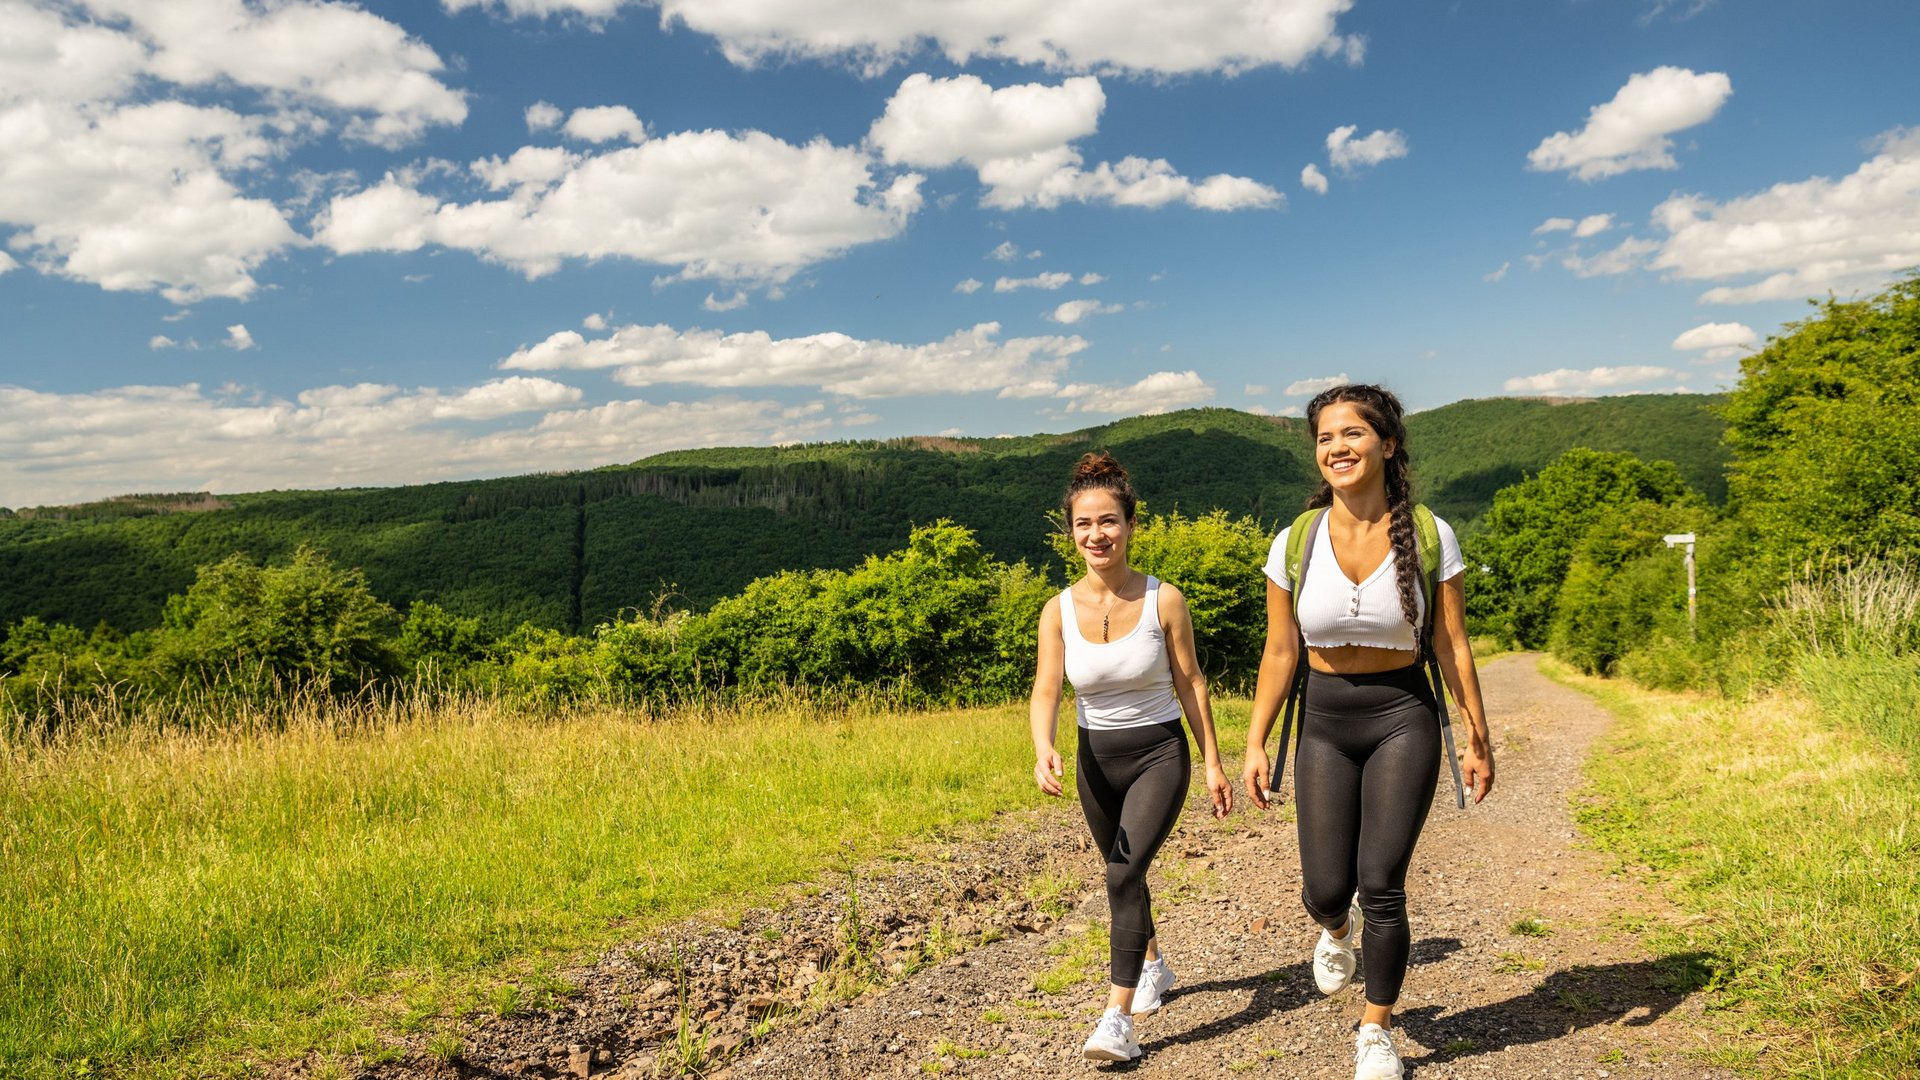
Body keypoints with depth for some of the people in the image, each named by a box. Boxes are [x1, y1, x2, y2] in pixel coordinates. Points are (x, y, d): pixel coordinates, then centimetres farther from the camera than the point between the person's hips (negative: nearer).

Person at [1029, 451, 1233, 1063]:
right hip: (1097, 761, 4)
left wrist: (1213, 764, -4)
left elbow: (1190, 683, -7)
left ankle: (1118, 1016, -14)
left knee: (1125, 873, -20)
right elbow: (1046, 691, -18)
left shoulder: (1163, 600, -15)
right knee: (1125, 875, 21)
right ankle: (1152, 965, 48)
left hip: (1160, 754, -4)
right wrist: (1043, 750, -38)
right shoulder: (1058, 611, -10)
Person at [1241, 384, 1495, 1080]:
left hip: (1403, 720, -1)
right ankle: (1338, 930, 41)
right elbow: (1279, 654, 0)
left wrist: (1478, 740, 0)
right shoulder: (1295, 543, -5)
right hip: (1324, 724, 2)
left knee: (1382, 885, -4)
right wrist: (1255, 744, 0)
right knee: (1325, 889, 1)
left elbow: (1452, 647, -2)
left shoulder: (1430, 537, -8)